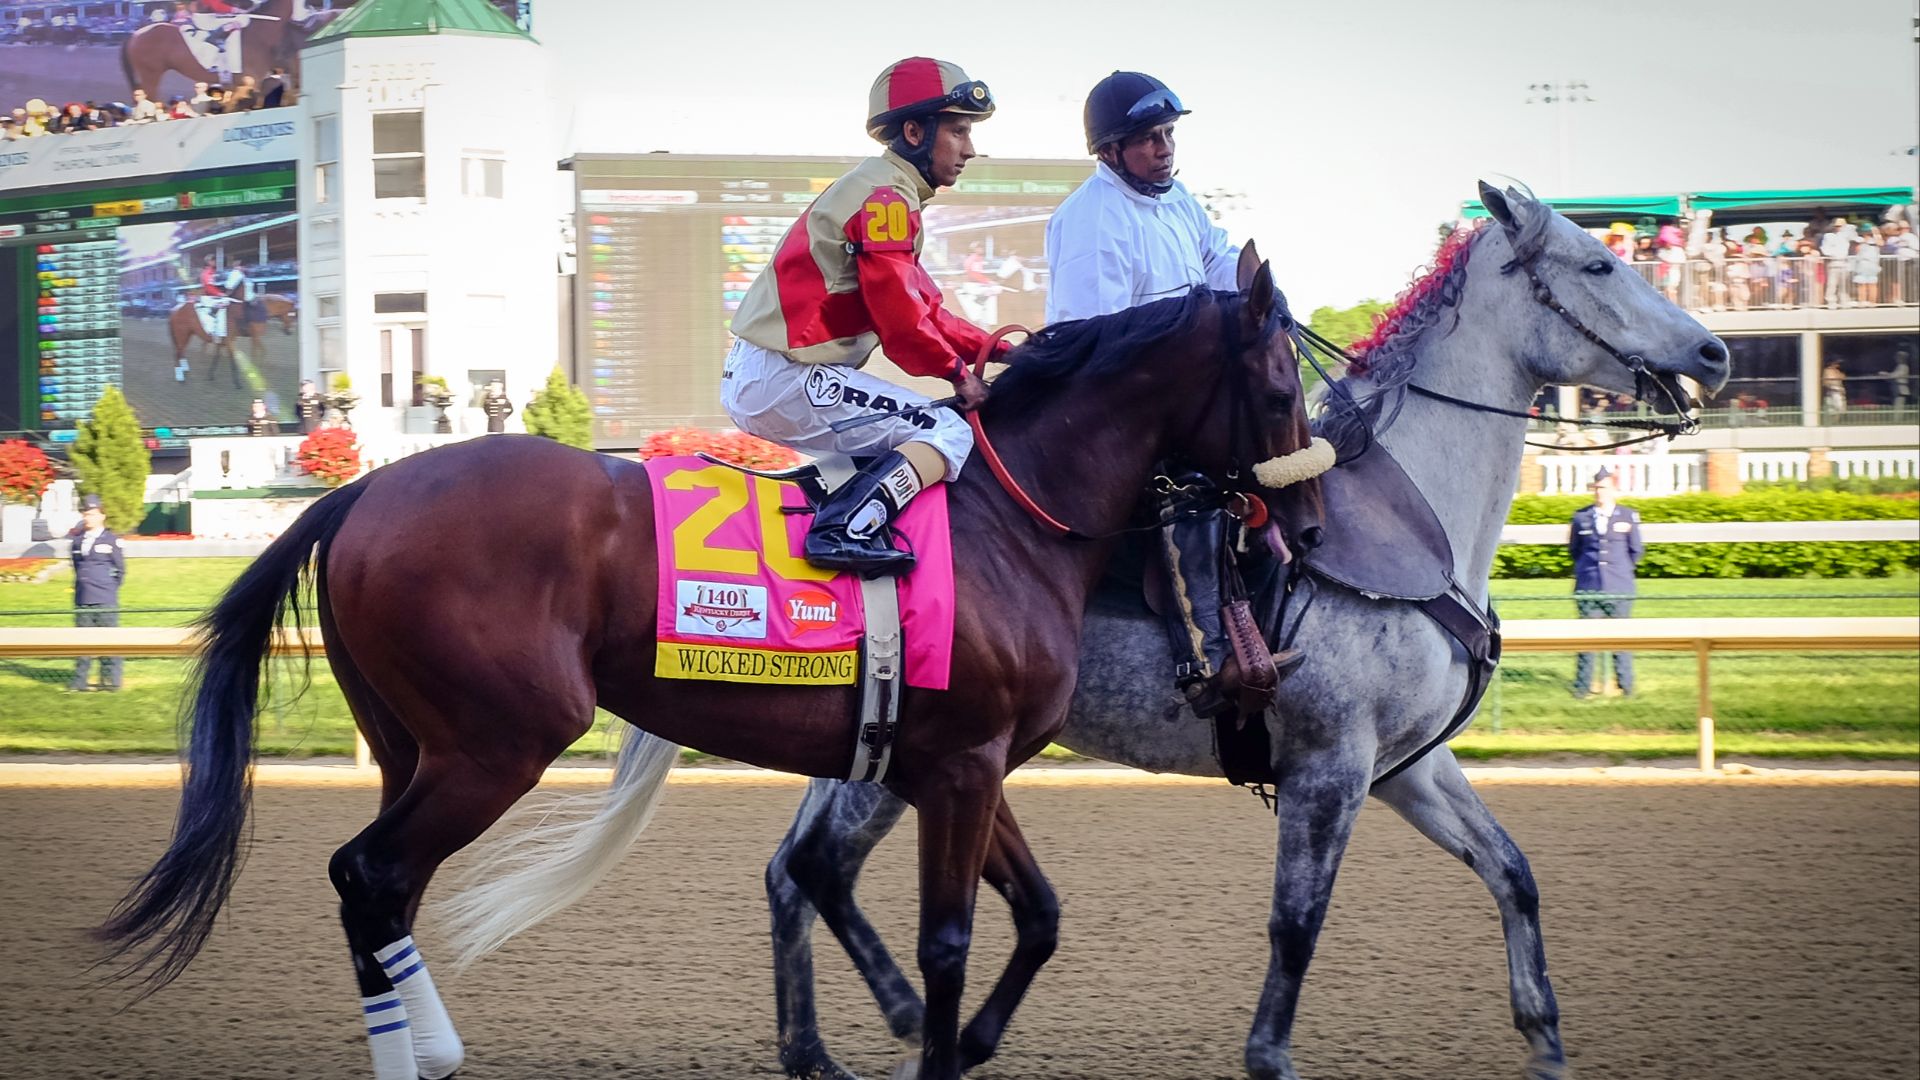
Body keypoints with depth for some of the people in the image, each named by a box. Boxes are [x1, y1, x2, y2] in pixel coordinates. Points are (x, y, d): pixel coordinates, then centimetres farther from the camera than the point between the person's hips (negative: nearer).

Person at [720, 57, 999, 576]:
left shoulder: (879, 189, 21)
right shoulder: (887, 196, -12)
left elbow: (923, 308, 23)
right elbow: (901, 319, -15)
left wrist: (1000, 348, 14)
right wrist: (956, 371, 0)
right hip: (784, 381, -10)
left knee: (936, 424, 24)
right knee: (949, 433, -14)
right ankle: (847, 529, -29)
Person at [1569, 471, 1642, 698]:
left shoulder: (1628, 516, 4)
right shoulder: (1581, 517, 7)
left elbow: (1636, 551, 13)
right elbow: (1574, 549, 18)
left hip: (1619, 588, -1)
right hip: (1588, 586, 1)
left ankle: (1625, 685, 9)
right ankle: (1583, 686, 3)